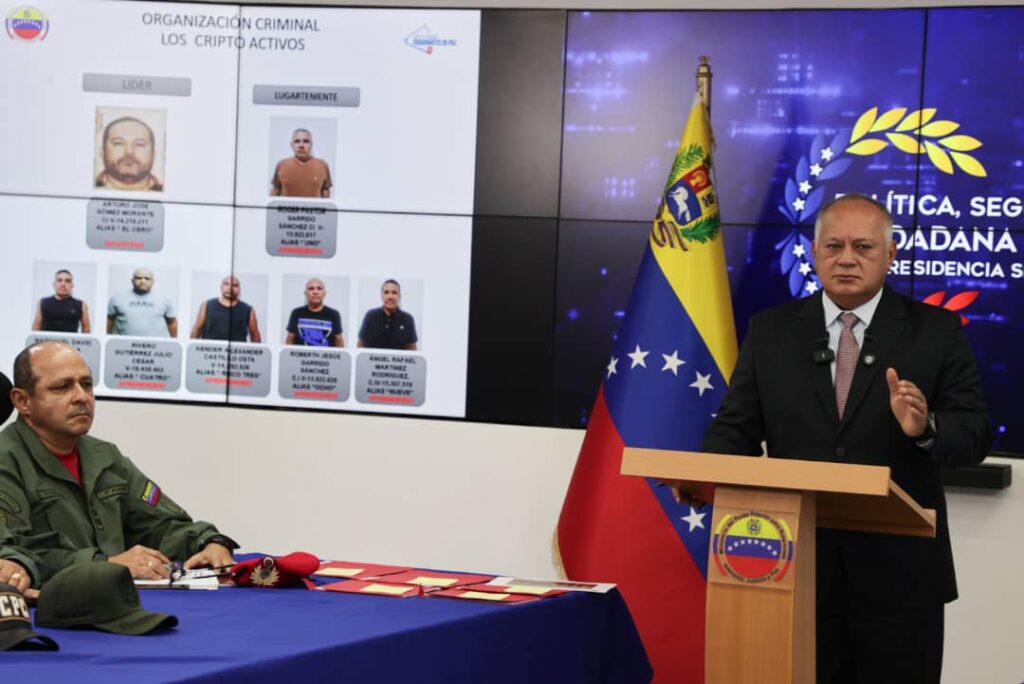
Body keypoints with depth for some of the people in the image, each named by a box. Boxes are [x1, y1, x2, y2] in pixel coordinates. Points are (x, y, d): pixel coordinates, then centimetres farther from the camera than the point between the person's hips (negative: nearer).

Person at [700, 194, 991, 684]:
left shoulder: (935, 331, 3)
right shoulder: (770, 331, 8)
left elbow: (975, 435, -3)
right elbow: (736, 427, 5)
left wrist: (925, 428, -25)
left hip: (898, 574, -1)